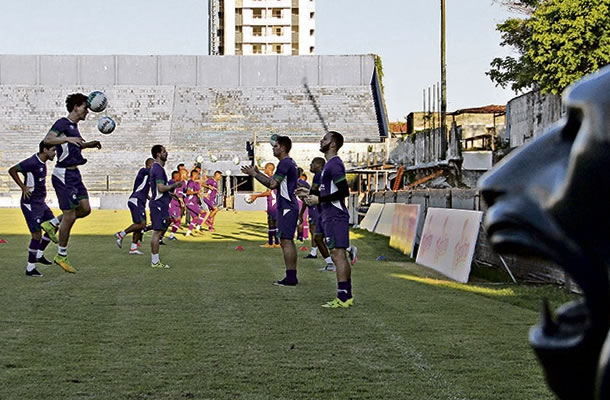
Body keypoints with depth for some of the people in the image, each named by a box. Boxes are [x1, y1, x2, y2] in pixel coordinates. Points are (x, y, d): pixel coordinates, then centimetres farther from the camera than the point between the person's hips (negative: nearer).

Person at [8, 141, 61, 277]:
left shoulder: (42, 163, 9)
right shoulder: (32, 162, -19)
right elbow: (12, 170, -21)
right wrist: (23, 187, -19)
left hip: (40, 202, 10)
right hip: (31, 204, -10)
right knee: (37, 234, -9)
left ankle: (39, 255, 24)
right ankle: (30, 268, -2)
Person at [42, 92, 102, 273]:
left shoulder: (73, 126, 15)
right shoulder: (62, 123, -12)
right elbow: (47, 140, -28)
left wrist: (88, 144, 21)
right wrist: (68, 138, -37)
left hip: (74, 174, 9)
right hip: (64, 175, -9)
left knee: (85, 209, 5)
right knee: (70, 215, -6)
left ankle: (51, 225, 21)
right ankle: (61, 256, 6)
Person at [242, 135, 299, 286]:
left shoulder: (285, 163, -14)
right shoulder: (289, 163, 19)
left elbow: (272, 184, -18)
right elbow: (275, 183, 24)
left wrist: (254, 174, -10)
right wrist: (258, 173, 21)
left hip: (286, 208, -10)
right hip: (289, 207, 10)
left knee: (286, 241, -9)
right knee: (288, 241, 12)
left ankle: (290, 277, -10)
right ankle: (292, 276, 14)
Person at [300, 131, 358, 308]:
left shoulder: (334, 164, -13)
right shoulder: (330, 164, 19)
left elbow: (344, 191, -21)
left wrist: (319, 199, -17)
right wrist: (310, 194, 20)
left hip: (335, 217, -11)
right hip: (331, 216, 11)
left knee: (337, 253, -10)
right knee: (338, 255, 11)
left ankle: (342, 298, -11)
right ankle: (347, 296, 15)